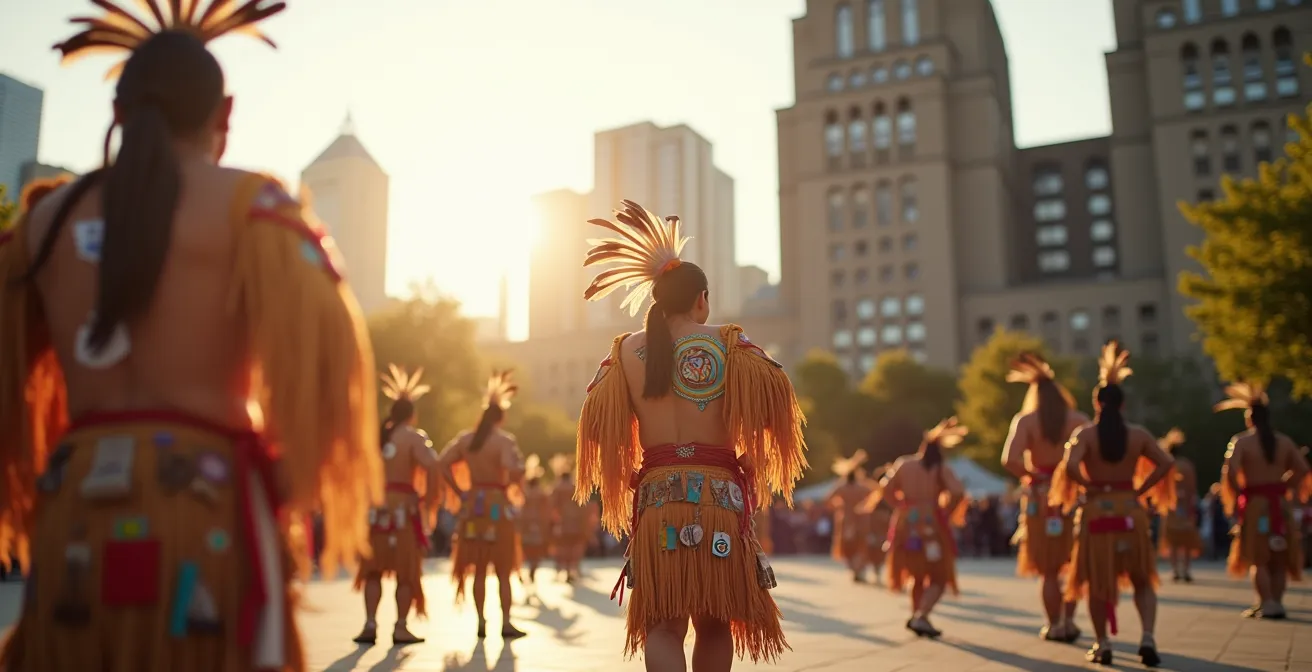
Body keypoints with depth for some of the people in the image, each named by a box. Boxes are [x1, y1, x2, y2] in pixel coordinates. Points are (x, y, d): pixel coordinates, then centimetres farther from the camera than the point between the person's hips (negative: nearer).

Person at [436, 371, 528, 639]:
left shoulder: (465, 438, 5)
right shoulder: (504, 440, -10)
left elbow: (442, 463, 1)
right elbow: (514, 469, -25)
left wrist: (459, 491, 3)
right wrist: (515, 488, -5)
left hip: (473, 503, 5)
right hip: (498, 504, -4)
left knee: (478, 568, 12)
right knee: (503, 569, 3)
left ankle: (481, 622, 15)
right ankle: (506, 622, 2)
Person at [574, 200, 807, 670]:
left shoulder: (626, 351, 7)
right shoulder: (726, 343, 0)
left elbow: (599, 422, 5)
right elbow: (773, 398, -9)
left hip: (655, 494, 2)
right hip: (718, 492, -1)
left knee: (662, 623, 2)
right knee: (715, 622, 13)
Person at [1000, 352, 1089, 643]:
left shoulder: (1025, 420, -4)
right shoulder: (1078, 419, 1)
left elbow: (1010, 460, -19)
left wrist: (1031, 476, -5)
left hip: (1040, 496, -1)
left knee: (1048, 568, 10)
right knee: (1073, 563, 17)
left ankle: (1054, 626, 15)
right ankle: (1068, 622, 15)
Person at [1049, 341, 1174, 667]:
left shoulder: (1085, 433, -8)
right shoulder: (1138, 434, 0)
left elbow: (1070, 466, -23)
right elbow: (1166, 463, -7)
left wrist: (1087, 487, -6)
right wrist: (1140, 491, -2)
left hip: (1096, 511, -2)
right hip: (1129, 510, 2)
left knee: (1097, 581, 11)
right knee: (1142, 580, 15)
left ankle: (1102, 645, 12)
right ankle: (1148, 638, -3)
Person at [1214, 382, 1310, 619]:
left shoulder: (1241, 441, -7)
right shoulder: (1284, 441, 6)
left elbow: (1230, 471, -18)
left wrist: (1233, 499, -5)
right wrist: (1286, 487, 13)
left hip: (1254, 503, -4)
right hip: (1279, 503, 4)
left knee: (1257, 557, 3)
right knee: (1278, 557, 12)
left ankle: (1267, 603, -6)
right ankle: (1277, 602, 10)